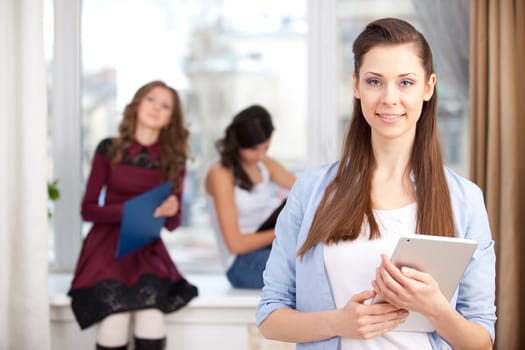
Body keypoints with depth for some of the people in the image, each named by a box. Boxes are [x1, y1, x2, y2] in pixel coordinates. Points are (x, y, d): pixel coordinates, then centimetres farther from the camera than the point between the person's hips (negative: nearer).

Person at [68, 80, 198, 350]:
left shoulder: (173, 161, 6)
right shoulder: (109, 150, 1)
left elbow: (172, 225, 9)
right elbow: (88, 209, 0)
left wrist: (172, 211, -15)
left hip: (148, 249, 2)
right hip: (108, 245, -1)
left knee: (151, 325, -26)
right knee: (115, 322, -27)